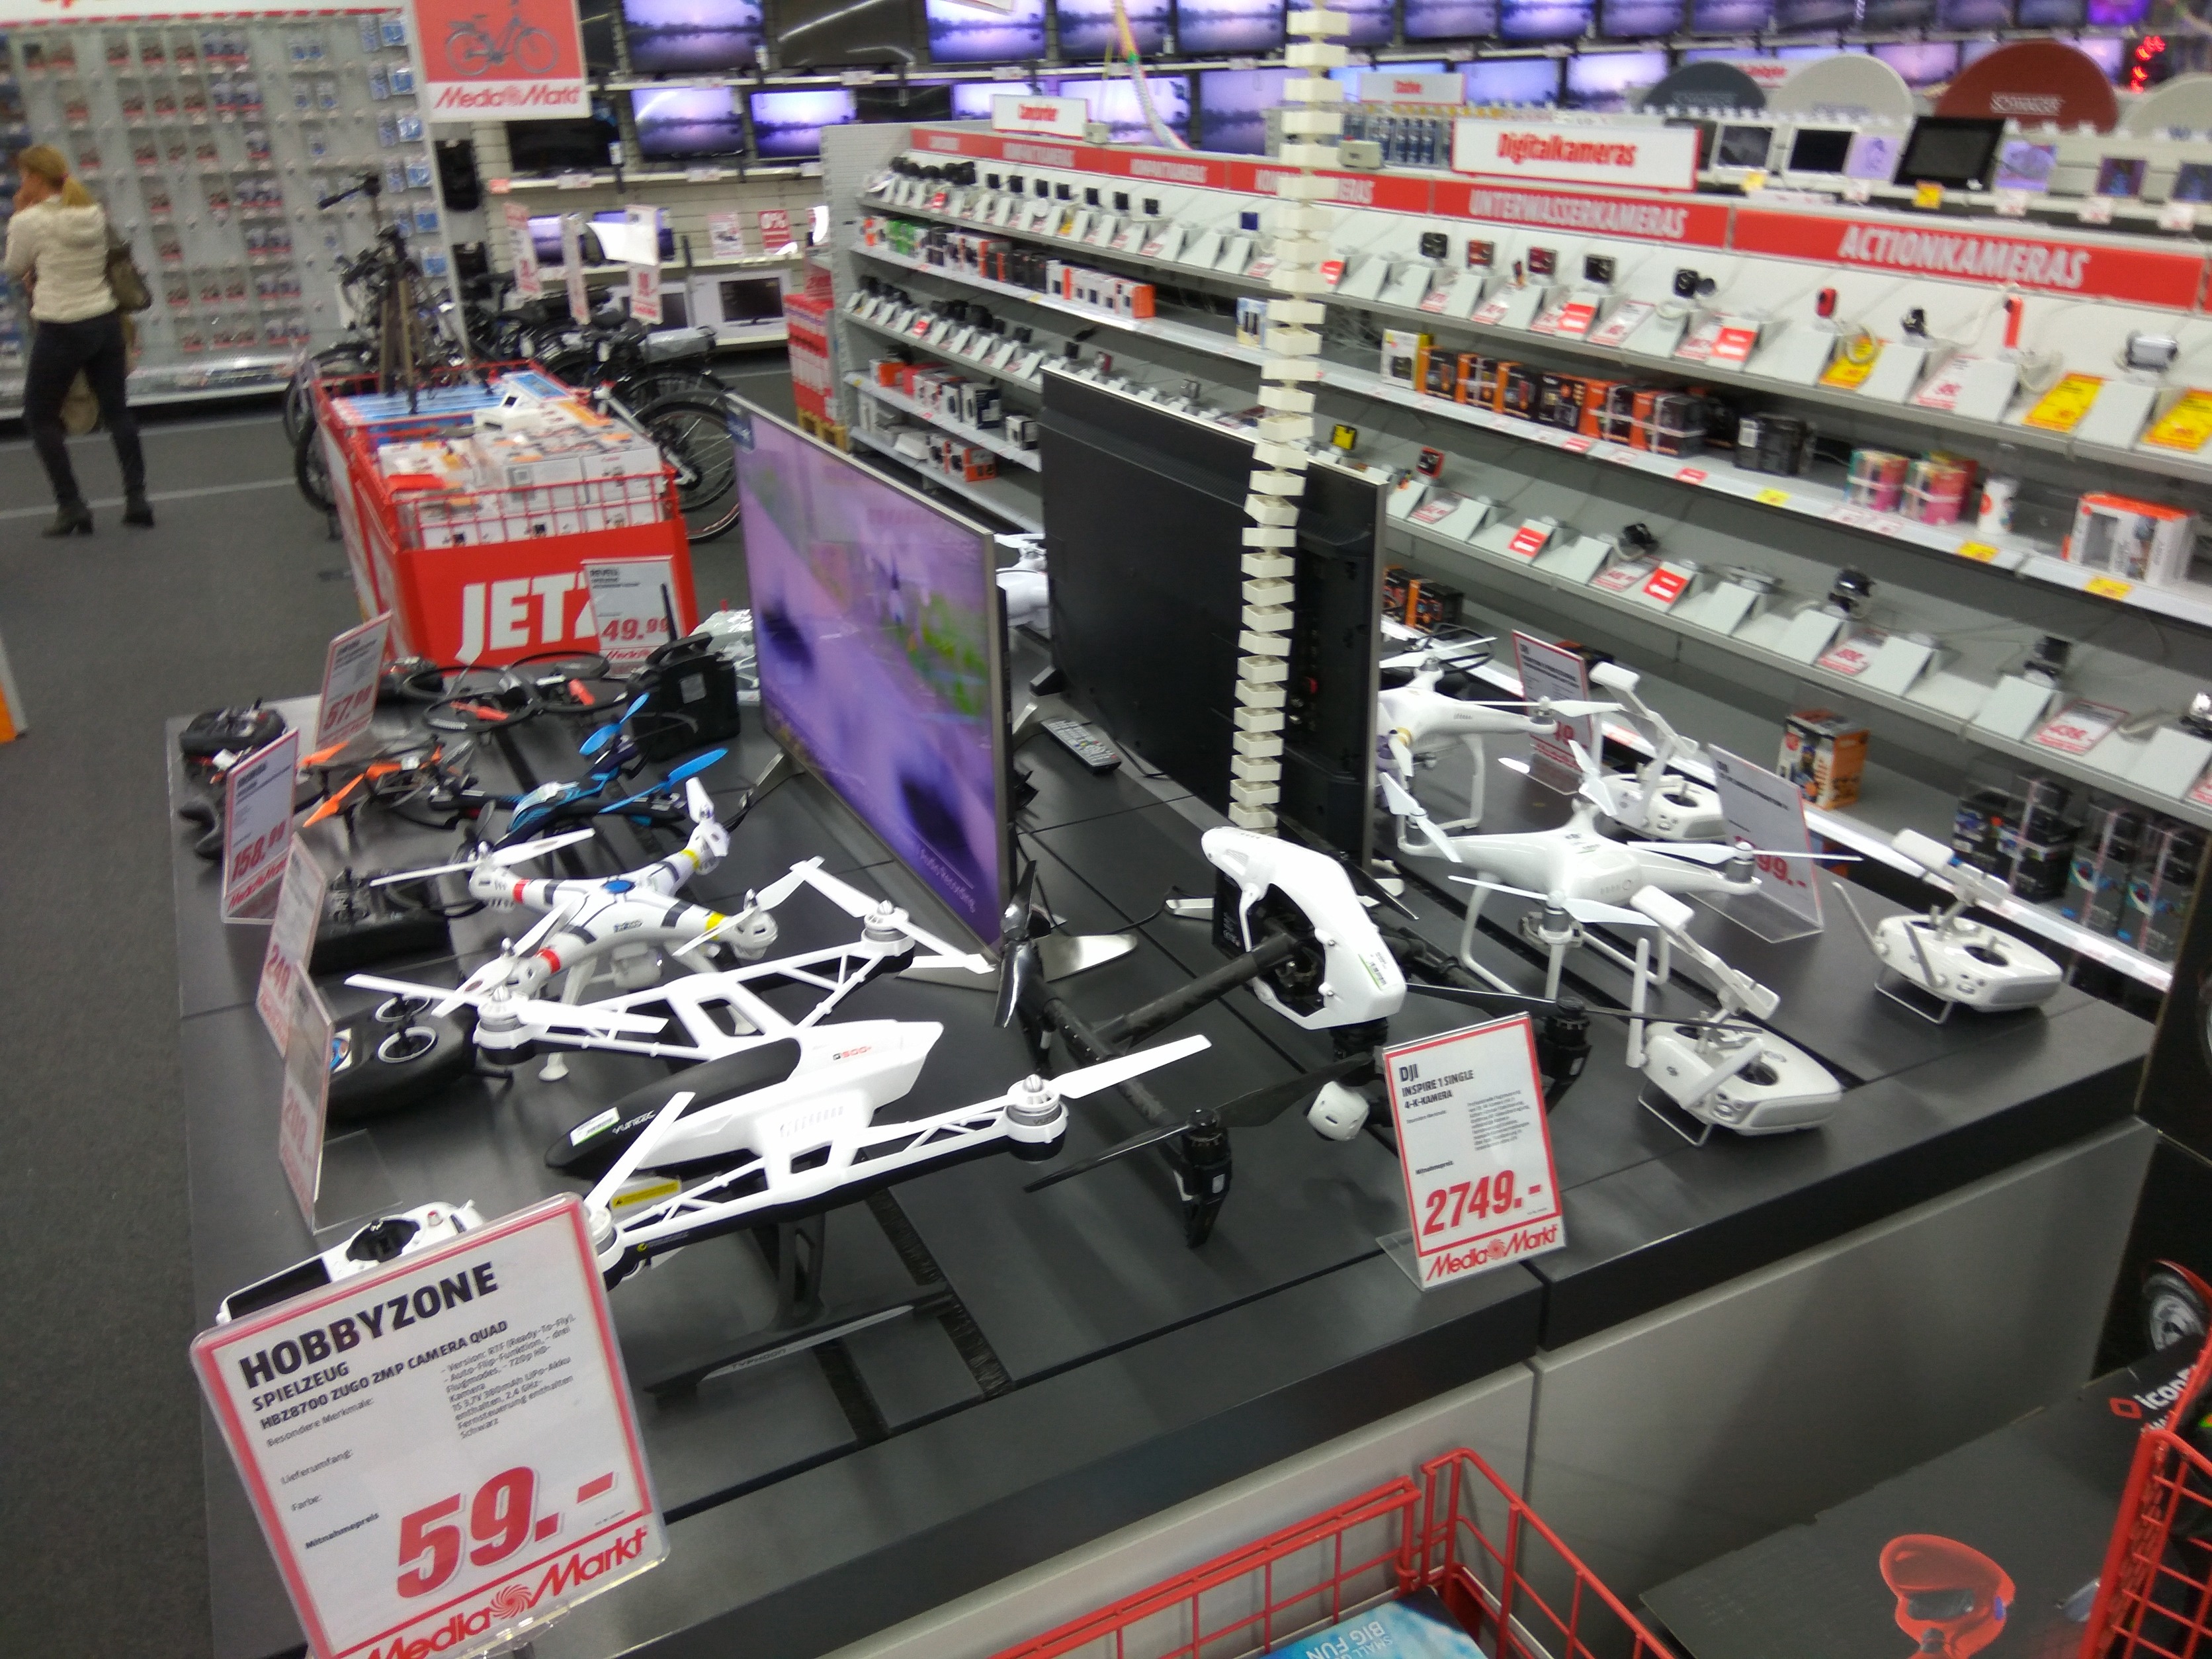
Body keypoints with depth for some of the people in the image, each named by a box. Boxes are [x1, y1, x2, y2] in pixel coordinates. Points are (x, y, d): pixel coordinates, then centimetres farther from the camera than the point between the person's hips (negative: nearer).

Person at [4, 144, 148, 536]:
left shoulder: (30, 221, -13)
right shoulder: (95, 213, 3)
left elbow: (15, 268, 3)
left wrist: (20, 214, 6)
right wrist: (41, 272, 11)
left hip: (61, 331, -5)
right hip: (106, 323, 5)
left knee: (39, 417, 9)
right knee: (117, 411, 14)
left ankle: (71, 507, 4)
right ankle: (137, 499, 12)